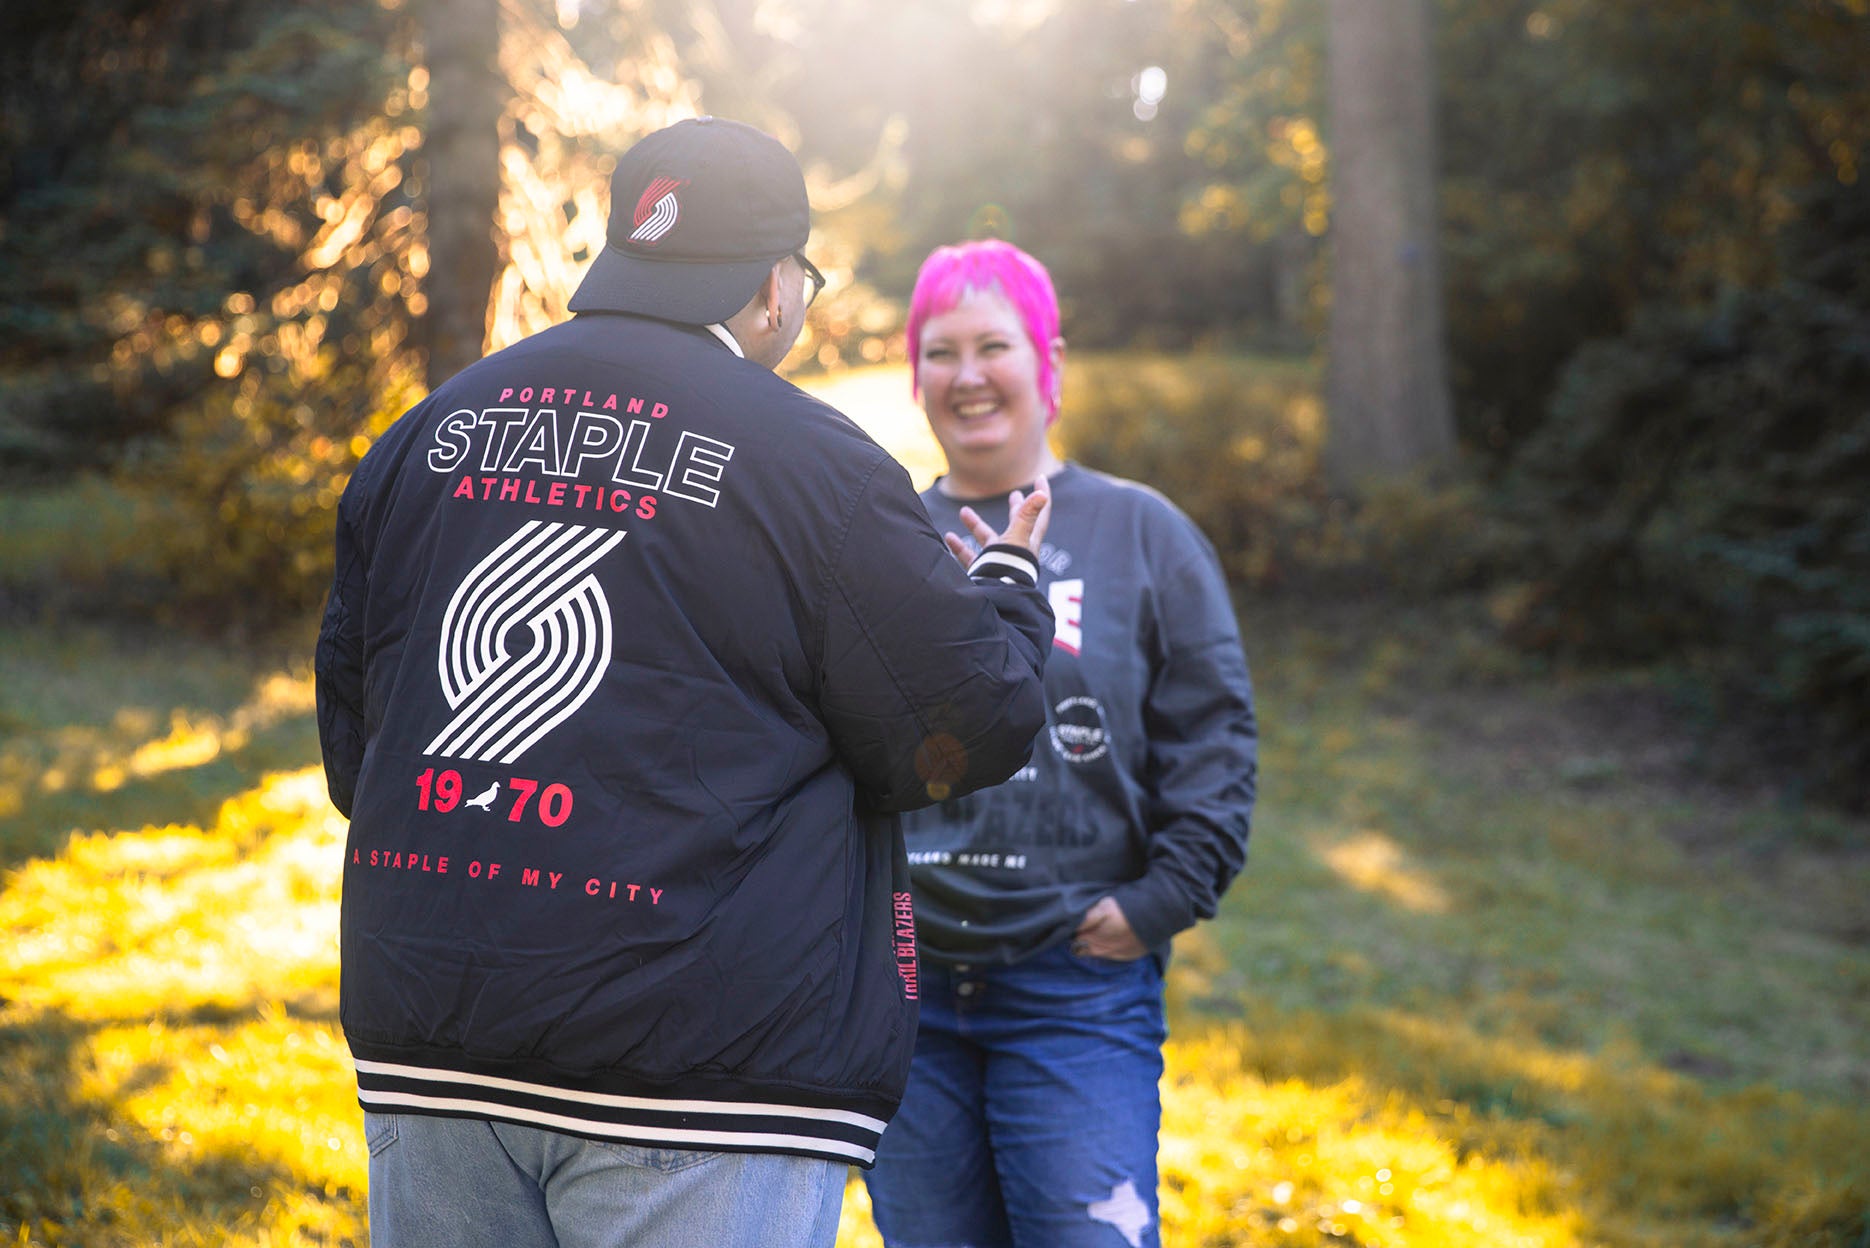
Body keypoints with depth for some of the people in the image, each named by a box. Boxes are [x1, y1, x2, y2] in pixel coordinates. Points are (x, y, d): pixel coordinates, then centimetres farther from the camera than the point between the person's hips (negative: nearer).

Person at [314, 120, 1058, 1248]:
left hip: (424, 1037, 6)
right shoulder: (813, 462, -8)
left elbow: (349, 716, 19)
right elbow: (978, 727, -4)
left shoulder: (427, 434, 11)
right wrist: (1009, 583, 16)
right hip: (702, 1060, -5)